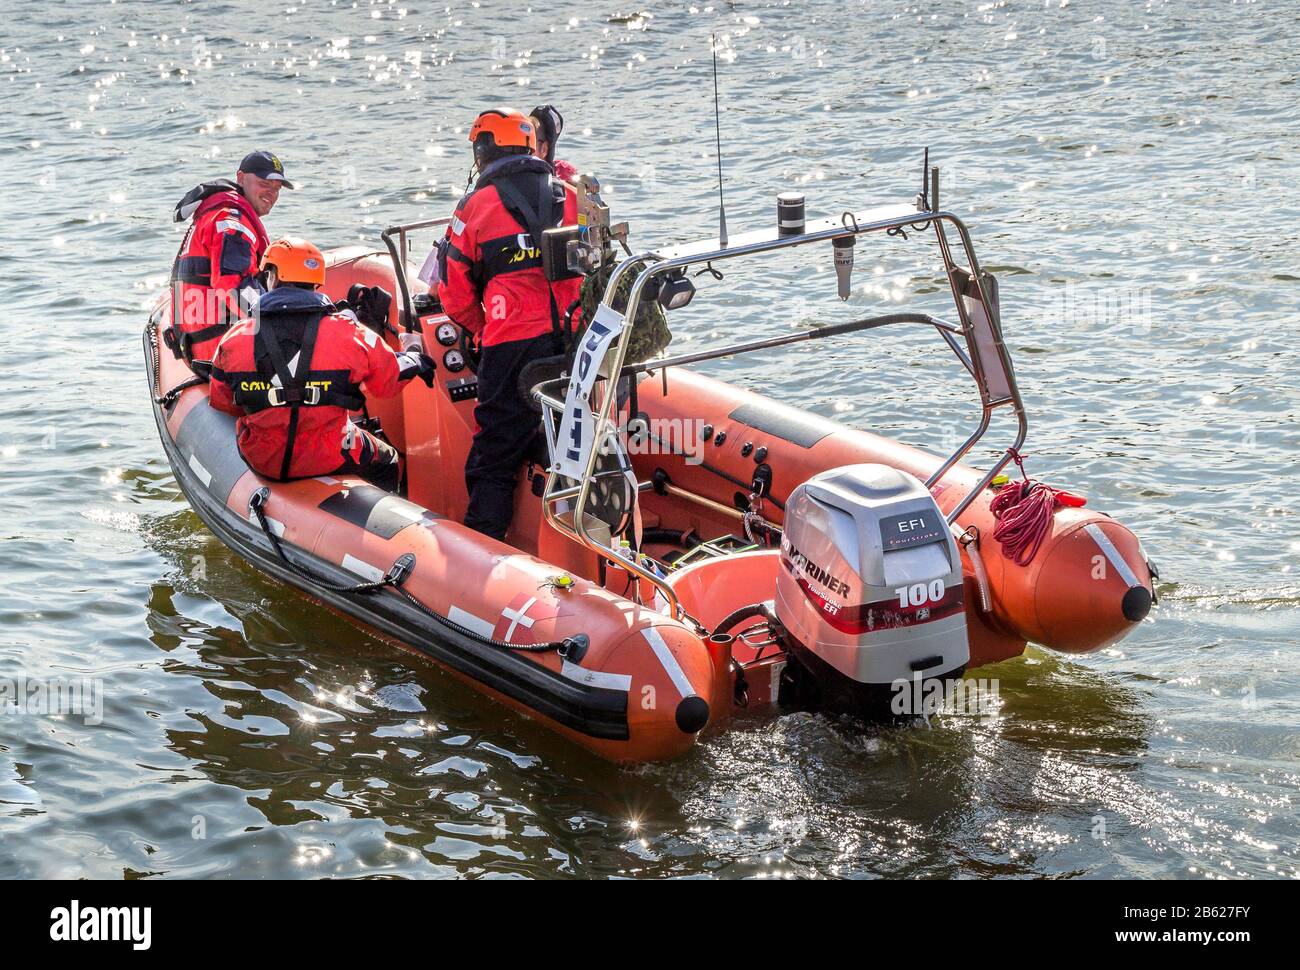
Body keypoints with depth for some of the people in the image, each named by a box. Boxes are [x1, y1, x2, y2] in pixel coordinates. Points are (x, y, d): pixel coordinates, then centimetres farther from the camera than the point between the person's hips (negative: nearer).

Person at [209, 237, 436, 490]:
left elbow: (223, 404, 7)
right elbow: (388, 381, 3)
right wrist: (415, 361, 25)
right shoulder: (348, 333, -11)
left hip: (260, 461, 2)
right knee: (387, 460, 27)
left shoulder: (234, 339, -5)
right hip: (328, 460, -2)